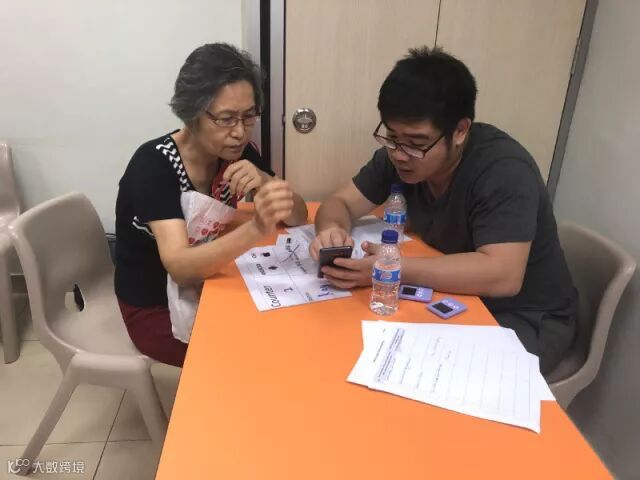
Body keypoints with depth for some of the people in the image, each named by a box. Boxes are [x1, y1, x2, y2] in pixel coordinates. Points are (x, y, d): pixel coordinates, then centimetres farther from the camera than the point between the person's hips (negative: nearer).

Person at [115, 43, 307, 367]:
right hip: (156, 309, -5)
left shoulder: (238, 153, -8)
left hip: (204, 288, 6)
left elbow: (299, 218, -8)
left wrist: (264, 182, -28)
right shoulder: (153, 164, -26)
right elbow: (180, 268, -36)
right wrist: (257, 228, -52)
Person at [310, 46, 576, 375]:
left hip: (524, 318, -4)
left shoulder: (503, 170, -27)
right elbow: (340, 203, -5)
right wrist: (331, 229, -28)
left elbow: (502, 276, -35)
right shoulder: (399, 153, -9)